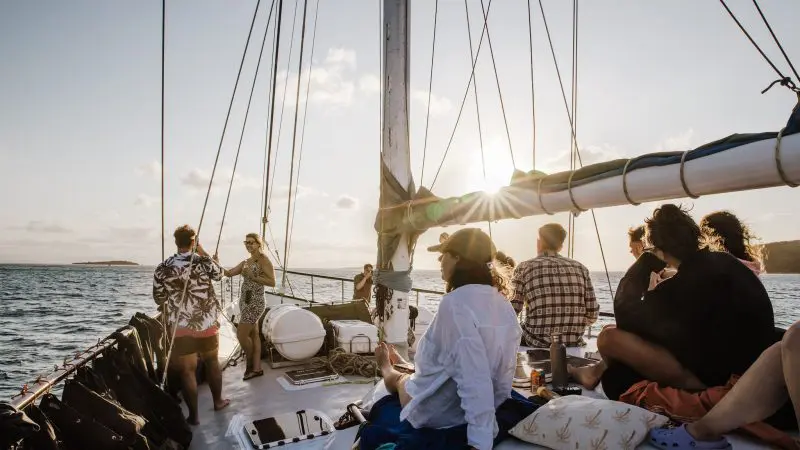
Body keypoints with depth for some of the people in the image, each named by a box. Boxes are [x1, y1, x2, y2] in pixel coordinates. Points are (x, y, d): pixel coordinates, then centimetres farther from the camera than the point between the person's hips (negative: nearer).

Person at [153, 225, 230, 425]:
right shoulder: (204, 262, -10)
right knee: (212, 362, 21)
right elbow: (219, 274, 12)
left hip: (181, 327, -1)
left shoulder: (163, 268, -7)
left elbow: (159, 299, 3)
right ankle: (218, 401, 36)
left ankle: (193, 415, 17)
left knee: (187, 371, 8)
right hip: (207, 324, 1)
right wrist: (203, 252, 14)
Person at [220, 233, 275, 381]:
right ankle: (257, 368, 17)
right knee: (254, 335, 11)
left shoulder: (263, 260, -10)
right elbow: (229, 273, 5)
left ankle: (250, 364, 15)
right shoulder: (246, 262, 13)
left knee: (241, 335, -6)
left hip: (255, 303, -8)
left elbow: (272, 282, -17)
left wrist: (253, 276, -20)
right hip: (245, 301, 8)